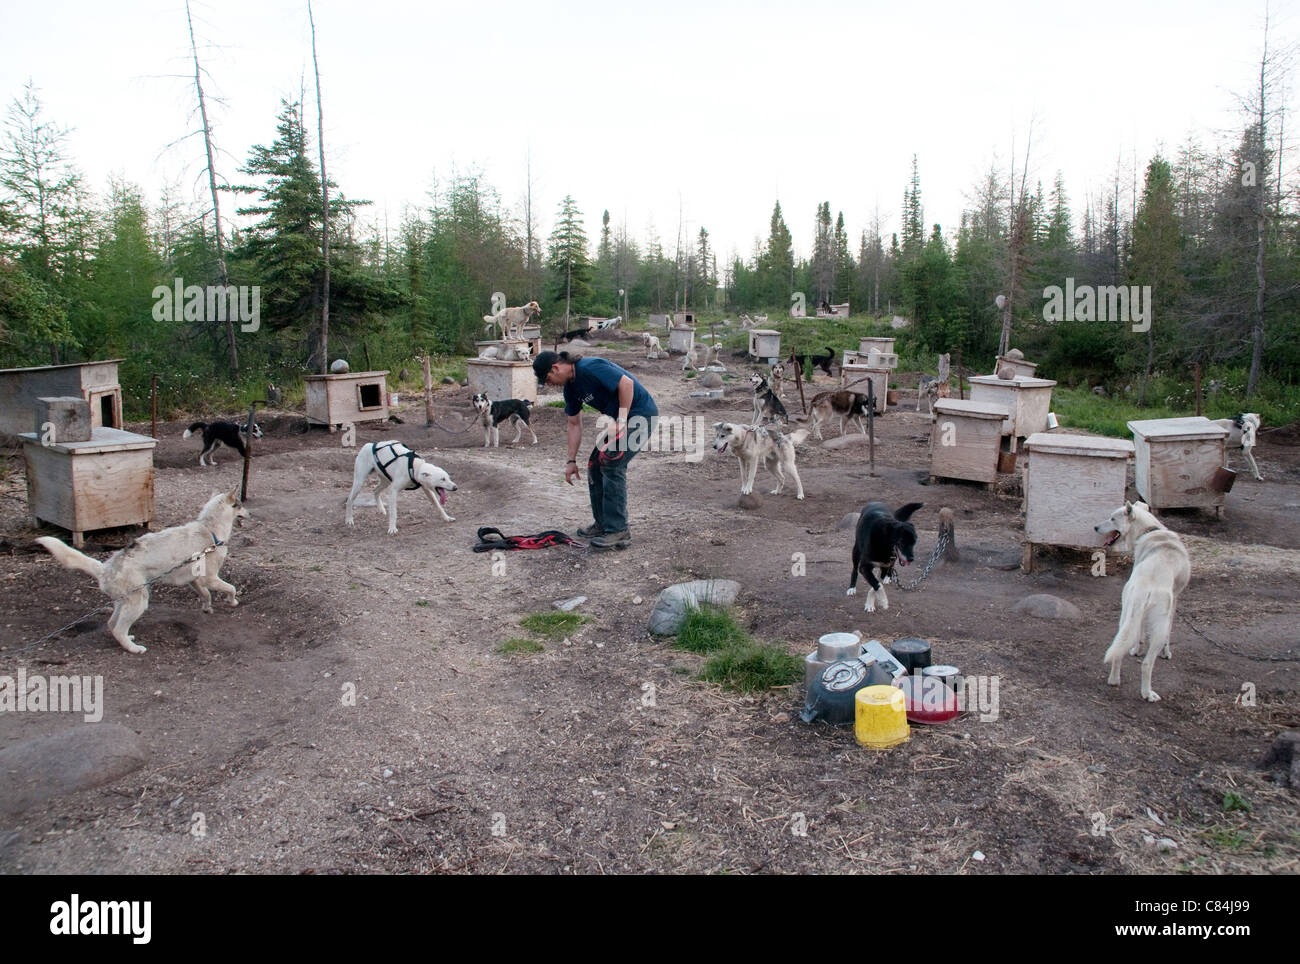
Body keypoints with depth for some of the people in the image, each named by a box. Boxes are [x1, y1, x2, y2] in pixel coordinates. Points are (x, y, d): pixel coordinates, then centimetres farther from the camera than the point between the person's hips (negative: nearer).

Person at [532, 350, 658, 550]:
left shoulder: (590, 368, -21)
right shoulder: (571, 388, 7)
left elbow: (626, 383, -26)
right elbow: (575, 424, 14)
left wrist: (622, 420, -23)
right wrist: (571, 461, 13)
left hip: (640, 413, -10)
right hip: (621, 418, 10)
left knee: (612, 464, -15)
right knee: (595, 464, 8)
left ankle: (619, 531, -10)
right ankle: (602, 523, 18)